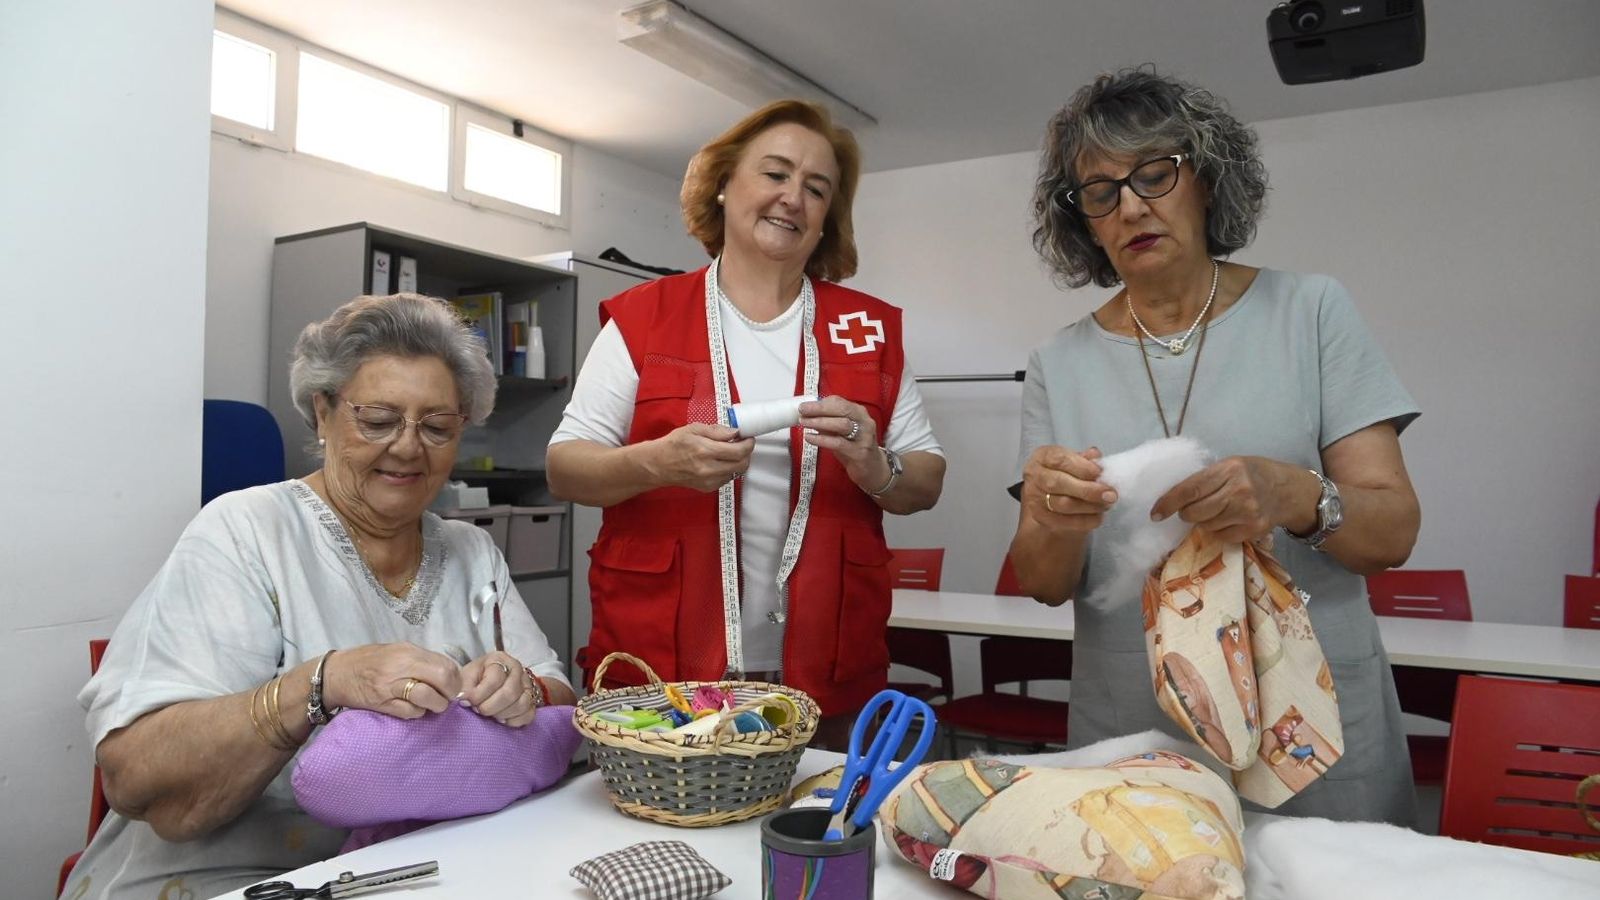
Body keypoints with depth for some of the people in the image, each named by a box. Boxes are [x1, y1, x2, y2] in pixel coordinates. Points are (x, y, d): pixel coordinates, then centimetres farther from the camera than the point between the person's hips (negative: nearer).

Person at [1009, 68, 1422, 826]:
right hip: (1130, 738, 1)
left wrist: (1295, 497, -27)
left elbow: (1393, 531, -6)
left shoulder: (1311, 311, -2)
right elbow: (1043, 586, -2)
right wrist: (1056, 526, -25)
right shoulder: (1060, 365, 1)